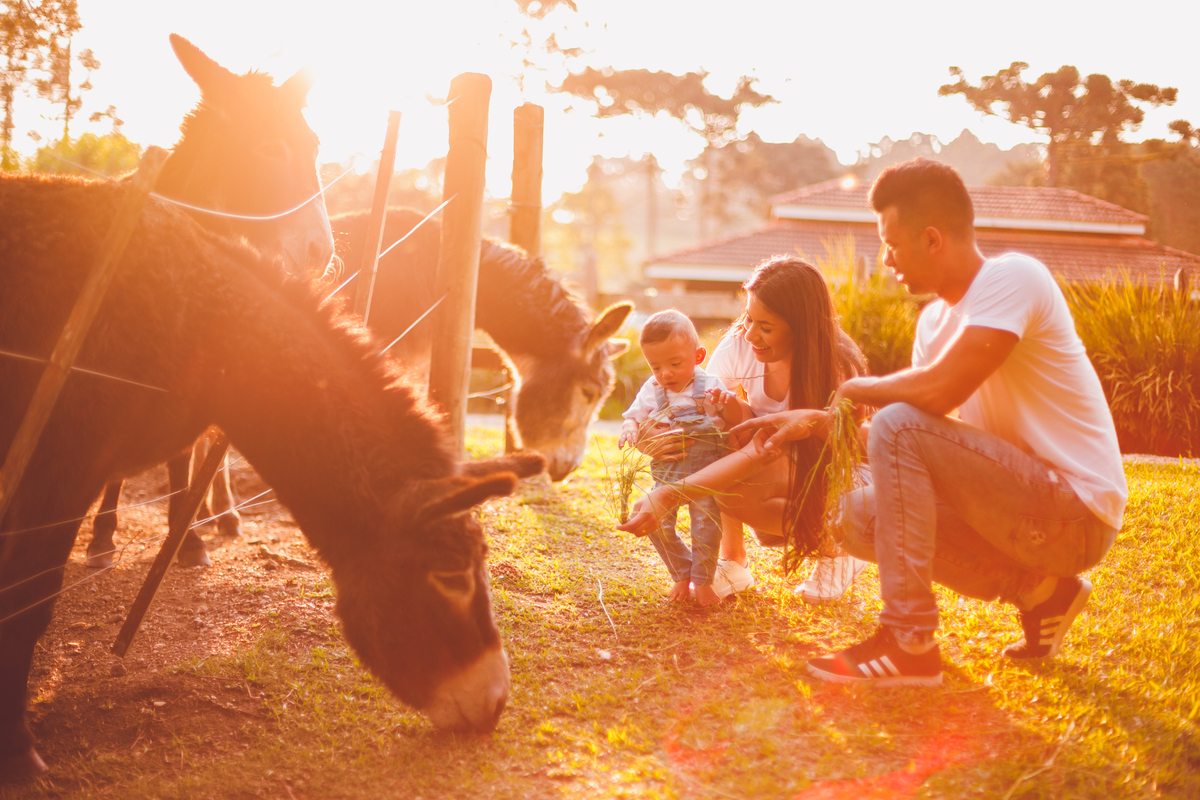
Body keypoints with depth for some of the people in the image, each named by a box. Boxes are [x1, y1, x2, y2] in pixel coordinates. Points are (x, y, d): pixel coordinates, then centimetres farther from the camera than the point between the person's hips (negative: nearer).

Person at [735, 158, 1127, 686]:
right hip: (1024, 507, 9)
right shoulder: (936, 319, 11)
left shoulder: (1011, 277, -16)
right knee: (858, 517, 4)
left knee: (899, 426, -21)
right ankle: (1037, 591, 9)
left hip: (1079, 512, -9)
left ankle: (909, 642, -18)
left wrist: (856, 390, -8)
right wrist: (815, 423, 1)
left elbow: (939, 391, -27)